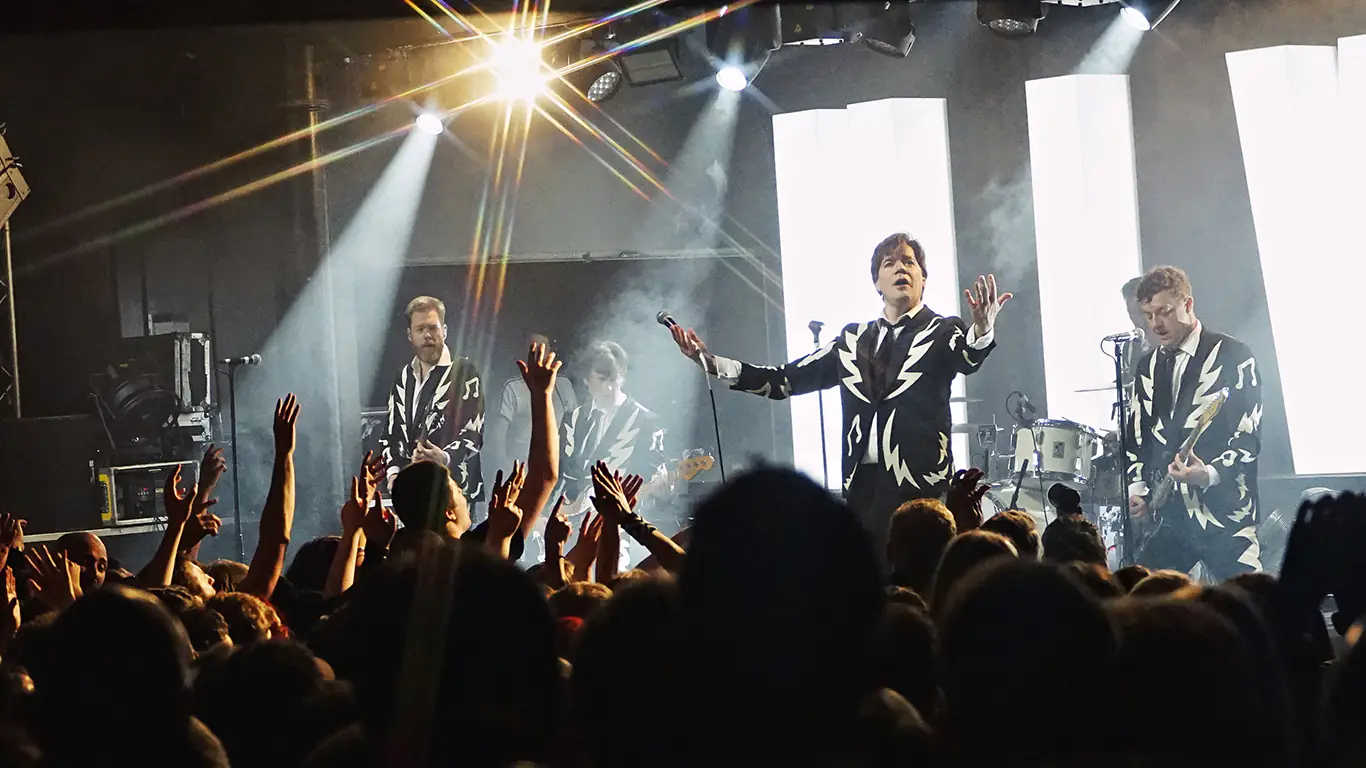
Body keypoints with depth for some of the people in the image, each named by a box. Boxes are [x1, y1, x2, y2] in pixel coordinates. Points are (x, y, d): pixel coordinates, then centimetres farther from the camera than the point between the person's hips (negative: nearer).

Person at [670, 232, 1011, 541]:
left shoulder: (942, 331, 7)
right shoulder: (853, 340, 18)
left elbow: (968, 359, -16)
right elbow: (784, 380, 16)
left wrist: (982, 330, -41)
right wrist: (711, 362, 7)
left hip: (918, 483, -4)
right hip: (862, 482, 4)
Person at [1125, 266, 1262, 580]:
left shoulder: (1233, 356, -2)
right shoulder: (1148, 366, 16)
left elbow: (1248, 438, -8)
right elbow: (1138, 435, 21)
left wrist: (1209, 475, -23)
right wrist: (1137, 488, 5)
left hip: (1224, 516, -6)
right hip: (1167, 515, 6)